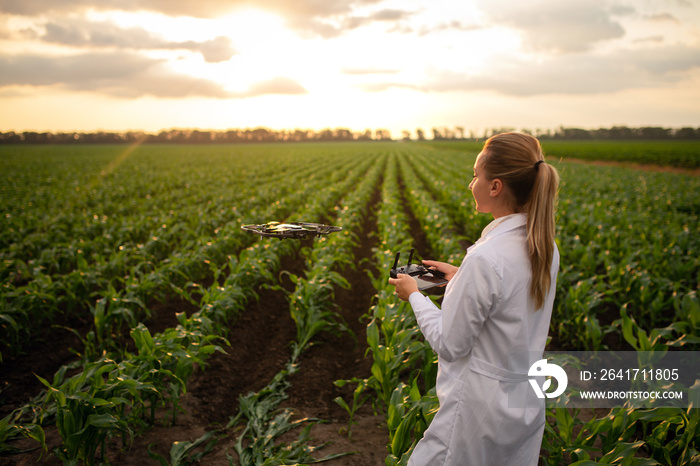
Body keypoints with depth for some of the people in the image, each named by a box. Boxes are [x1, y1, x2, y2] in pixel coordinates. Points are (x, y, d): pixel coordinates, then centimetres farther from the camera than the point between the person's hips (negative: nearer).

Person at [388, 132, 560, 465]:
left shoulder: (486, 258, -28)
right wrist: (460, 277, 12)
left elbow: (450, 345, -20)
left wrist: (414, 295, -6)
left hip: (482, 408, -8)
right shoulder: (545, 248, -3)